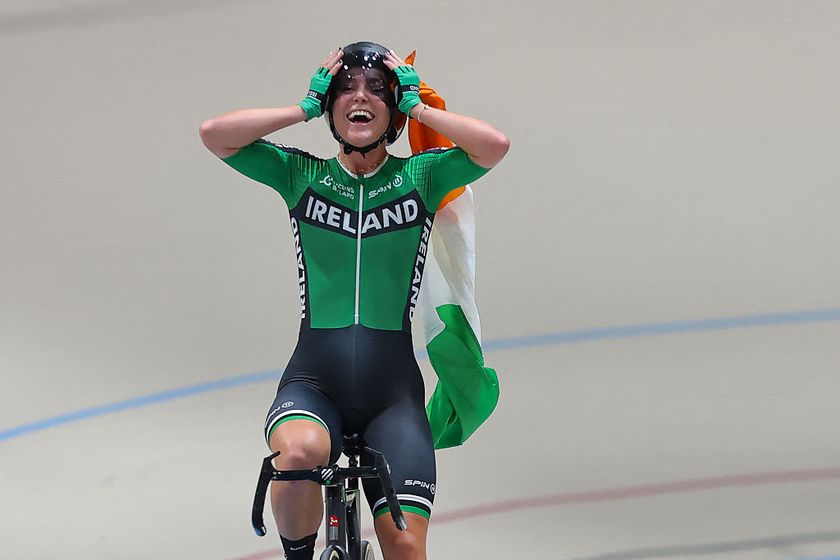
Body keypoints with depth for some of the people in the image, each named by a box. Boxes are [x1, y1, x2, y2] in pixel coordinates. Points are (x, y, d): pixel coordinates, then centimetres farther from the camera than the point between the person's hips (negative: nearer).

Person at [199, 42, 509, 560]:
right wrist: (304, 109, -3)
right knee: (298, 453, -35)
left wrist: (417, 107, -3)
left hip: (393, 386, 0)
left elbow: (495, 145, -12)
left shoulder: (420, 177, 6)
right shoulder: (302, 176, 7)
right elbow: (214, 134, -5)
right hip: (314, 379, 0)